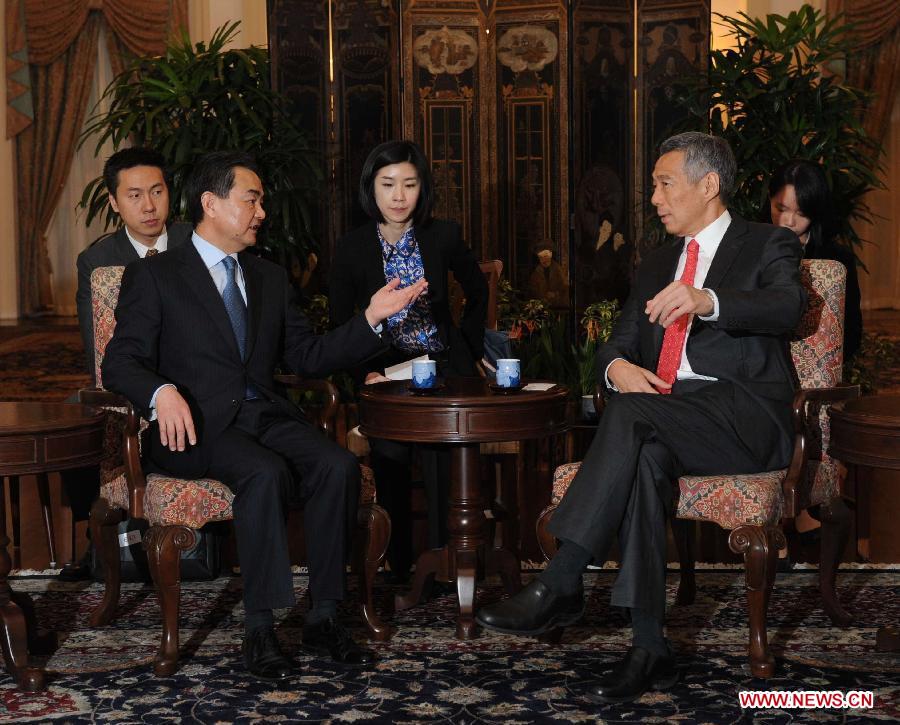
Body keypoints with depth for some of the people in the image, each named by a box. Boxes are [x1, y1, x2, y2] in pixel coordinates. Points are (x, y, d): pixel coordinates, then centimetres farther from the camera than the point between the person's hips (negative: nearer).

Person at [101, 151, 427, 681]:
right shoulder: (153, 276, 6)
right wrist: (163, 393, -24)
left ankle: (323, 617, -17)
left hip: (266, 414, 5)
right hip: (198, 424, -5)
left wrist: (371, 318, 5)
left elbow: (307, 357, 17)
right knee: (267, 472, -34)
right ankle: (260, 628, -26)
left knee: (339, 466, -24)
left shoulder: (271, 278, 22)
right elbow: (122, 361, -2)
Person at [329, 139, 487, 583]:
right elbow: (340, 325, 6)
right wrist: (366, 374, -9)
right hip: (385, 371, 0)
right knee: (390, 449, -26)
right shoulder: (351, 248, 1)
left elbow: (477, 292, 20)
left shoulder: (443, 237, 3)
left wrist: (470, 347, 13)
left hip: (444, 365, 0)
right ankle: (400, 564, -12)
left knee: (440, 447, -27)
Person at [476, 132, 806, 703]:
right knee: (646, 456, -33)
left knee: (632, 413, -33)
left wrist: (707, 301, -35)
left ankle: (561, 584, -34)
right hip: (664, 420, 5)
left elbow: (787, 306, -15)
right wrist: (618, 366, -6)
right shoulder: (657, 265, 26)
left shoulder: (768, 245, 8)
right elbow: (619, 344, 22)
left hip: (745, 417, -4)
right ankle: (650, 650, -35)